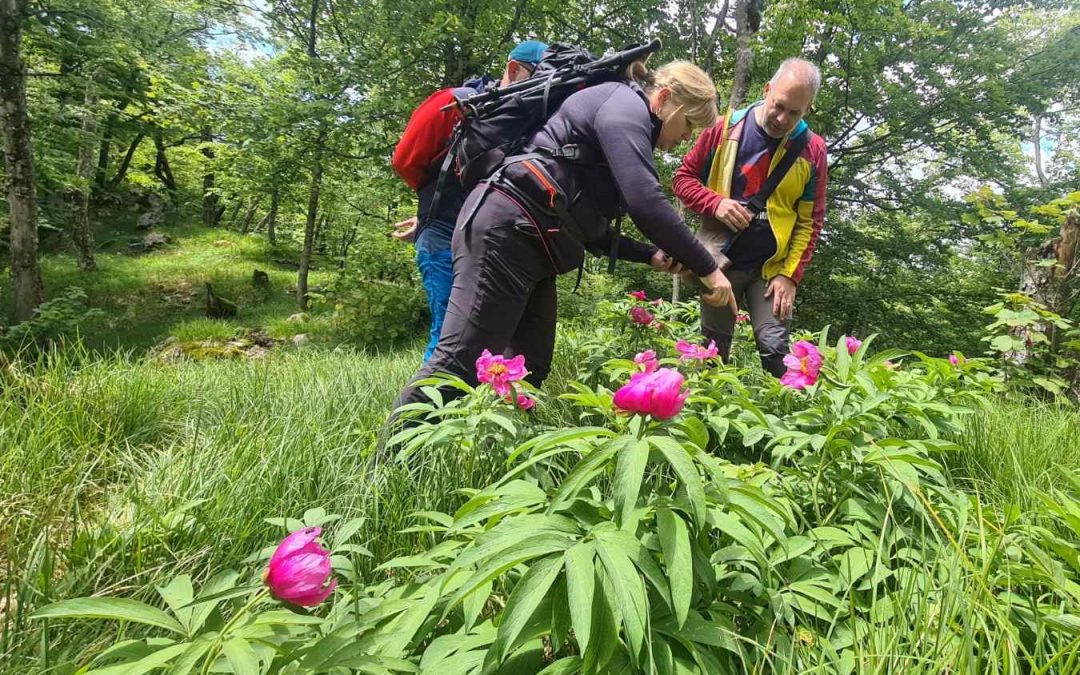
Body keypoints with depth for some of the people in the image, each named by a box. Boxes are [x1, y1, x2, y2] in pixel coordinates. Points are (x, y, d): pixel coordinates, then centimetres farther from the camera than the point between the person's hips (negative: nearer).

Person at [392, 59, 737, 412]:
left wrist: (650, 254, 13)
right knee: (460, 364, -13)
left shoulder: (621, 116, 26)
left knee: (528, 369, 7)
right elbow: (645, 203, -19)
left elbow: (589, 225, 24)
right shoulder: (624, 105, -4)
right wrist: (706, 268, -11)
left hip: (528, 241, 11)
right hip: (506, 228, -11)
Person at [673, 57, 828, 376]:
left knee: (775, 350, -9)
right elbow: (683, 178, 2)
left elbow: (811, 220, 0)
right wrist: (715, 203, -18)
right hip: (720, 263, 1)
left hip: (772, 268, 0)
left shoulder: (812, 149, -3)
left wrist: (790, 275, -10)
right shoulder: (725, 128, -5)